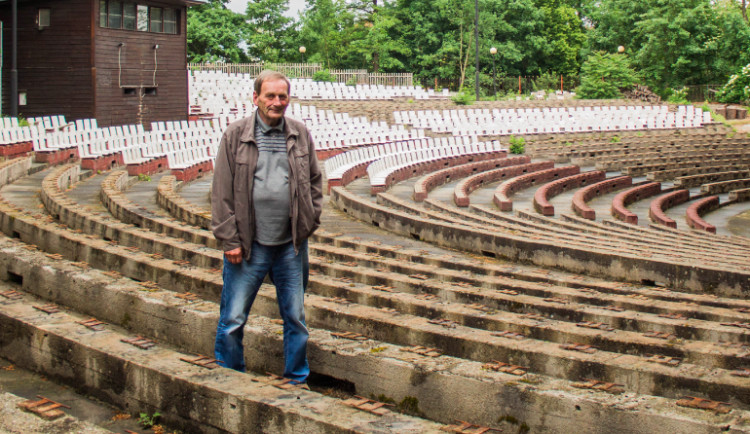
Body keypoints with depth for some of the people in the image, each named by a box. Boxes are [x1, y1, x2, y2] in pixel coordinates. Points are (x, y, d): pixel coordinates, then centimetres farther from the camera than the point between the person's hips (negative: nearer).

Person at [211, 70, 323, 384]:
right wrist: (229, 239, -8)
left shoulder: (301, 134, 6)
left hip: (291, 244, 3)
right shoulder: (236, 135, -3)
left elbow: (315, 180, 15)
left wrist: (309, 221, 4)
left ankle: (298, 382, 26)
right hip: (248, 244, -2)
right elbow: (222, 191, -4)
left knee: (295, 318, 12)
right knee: (232, 320, 3)